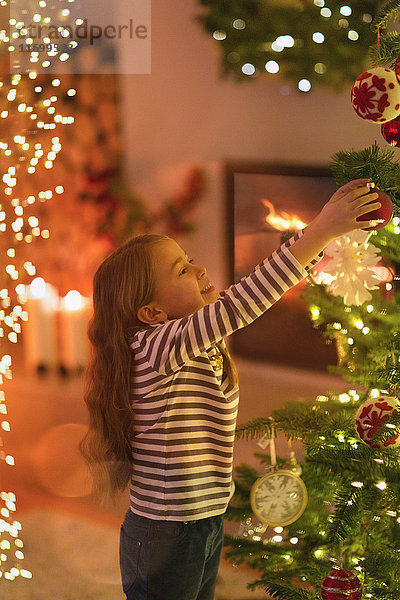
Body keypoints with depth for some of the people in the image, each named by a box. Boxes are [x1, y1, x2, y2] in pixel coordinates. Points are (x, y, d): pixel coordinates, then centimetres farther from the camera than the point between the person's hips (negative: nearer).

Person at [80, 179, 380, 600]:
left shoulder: (202, 337, 2)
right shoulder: (153, 347, -23)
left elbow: (264, 289, 5)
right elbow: (245, 300, -33)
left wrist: (329, 217, -4)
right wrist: (324, 228, -30)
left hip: (207, 528, 8)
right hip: (164, 539, -8)